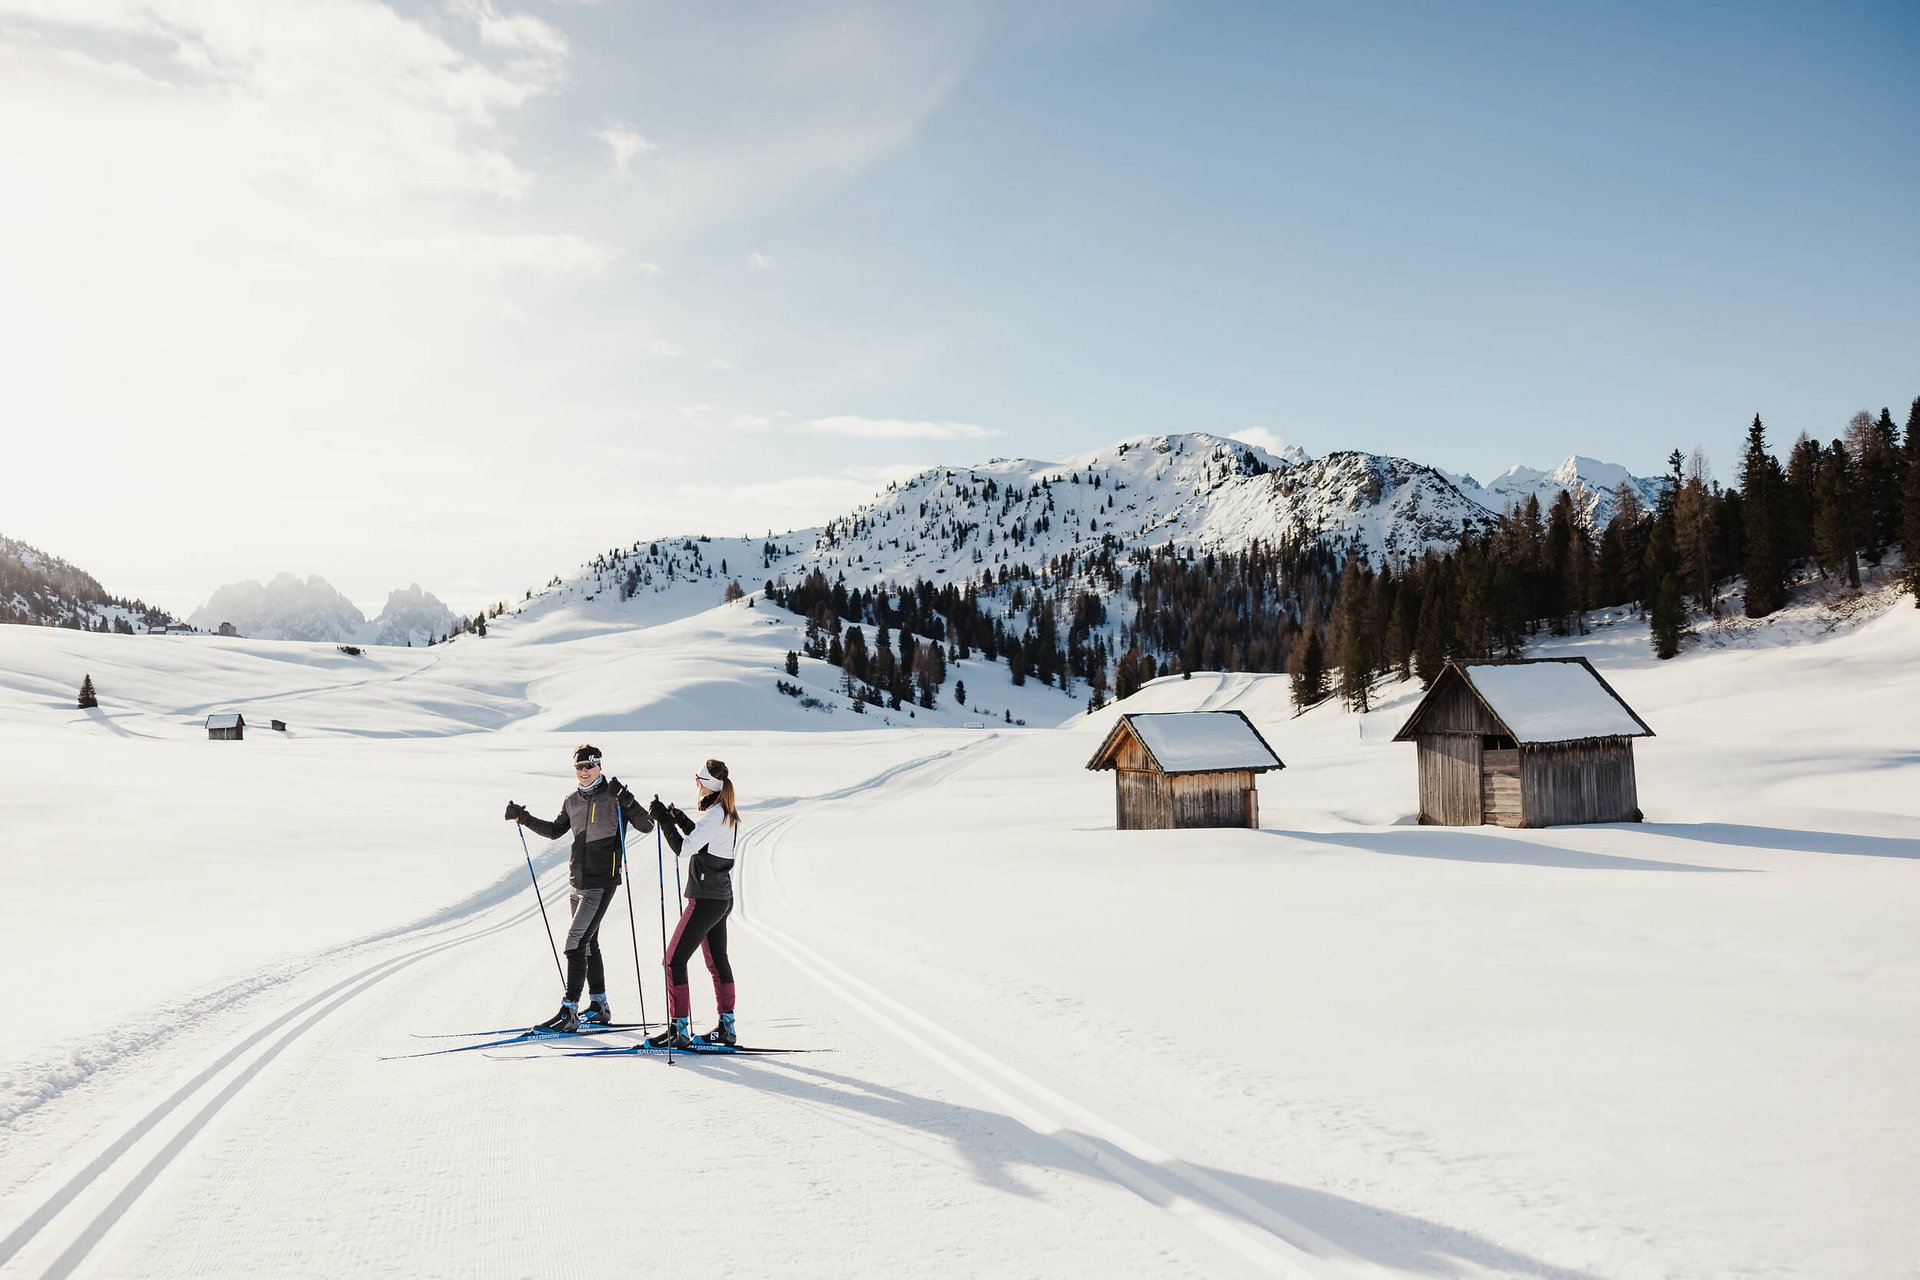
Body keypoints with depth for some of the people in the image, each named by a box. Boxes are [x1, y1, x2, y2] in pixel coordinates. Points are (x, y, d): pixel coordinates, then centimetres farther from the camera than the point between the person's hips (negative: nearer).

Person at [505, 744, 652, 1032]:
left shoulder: (612, 797, -9)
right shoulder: (572, 802, 10)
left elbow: (646, 825, -16)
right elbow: (555, 831, 26)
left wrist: (625, 800, -29)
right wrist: (524, 818, 17)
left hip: (602, 883, -8)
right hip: (578, 883, 8)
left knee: (576, 942, -13)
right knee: (589, 943, 15)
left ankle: (569, 1012, -12)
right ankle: (599, 1006, 27)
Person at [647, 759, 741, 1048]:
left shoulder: (714, 814, -19)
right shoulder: (726, 813, 10)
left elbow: (684, 847, -23)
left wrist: (664, 819, -17)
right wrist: (681, 820, 13)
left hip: (706, 899, -10)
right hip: (722, 897, 10)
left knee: (674, 960, -5)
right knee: (717, 961, 16)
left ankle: (678, 1030, -5)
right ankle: (726, 1027, 22)